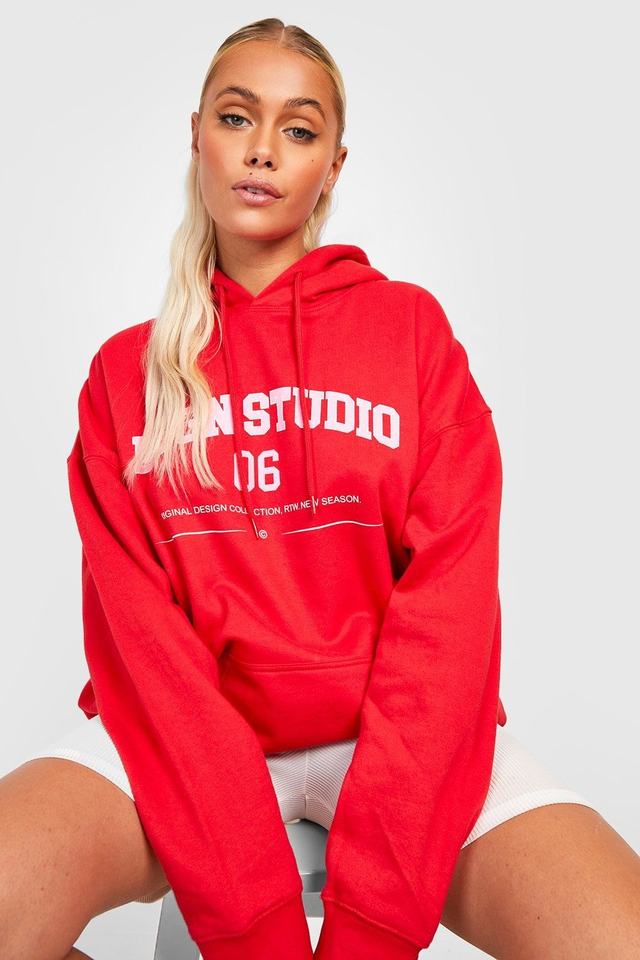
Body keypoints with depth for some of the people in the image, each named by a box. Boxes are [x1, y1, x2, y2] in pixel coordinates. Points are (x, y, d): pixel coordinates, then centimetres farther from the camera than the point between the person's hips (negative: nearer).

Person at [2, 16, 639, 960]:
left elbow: (447, 606, -6)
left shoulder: (411, 325, 3)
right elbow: (137, 627, -5)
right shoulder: (126, 372, 7)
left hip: (399, 732, 0)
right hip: (186, 733, 1)